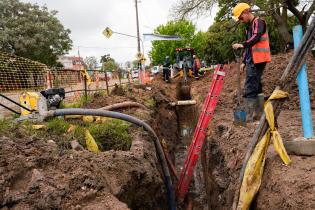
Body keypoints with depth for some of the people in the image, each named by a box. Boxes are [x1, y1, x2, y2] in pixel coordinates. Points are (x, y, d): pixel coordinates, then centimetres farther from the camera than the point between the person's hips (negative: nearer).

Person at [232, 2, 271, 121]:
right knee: (256, 87, 11)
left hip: (258, 60, -10)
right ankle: (259, 113, 19)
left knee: (250, 88, -13)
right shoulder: (249, 26, 22)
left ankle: (250, 115, -10)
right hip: (252, 60, 10)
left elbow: (256, 37, -25)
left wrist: (243, 45, -39)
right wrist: (244, 62, 21)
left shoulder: (258, 22, -5)